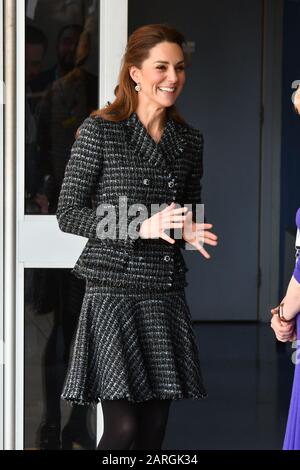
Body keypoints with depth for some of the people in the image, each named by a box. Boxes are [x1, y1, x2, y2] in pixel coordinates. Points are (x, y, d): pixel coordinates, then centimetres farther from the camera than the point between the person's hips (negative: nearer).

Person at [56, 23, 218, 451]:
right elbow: (67, 214, -5)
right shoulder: (99, 131, -4)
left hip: (167, 295, 5)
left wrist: (191, 232, -2)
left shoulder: (190, 140, 11)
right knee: (123, 427, -10)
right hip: (114, 291, -5)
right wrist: (142, 227, -15)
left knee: (155, 427, 4)